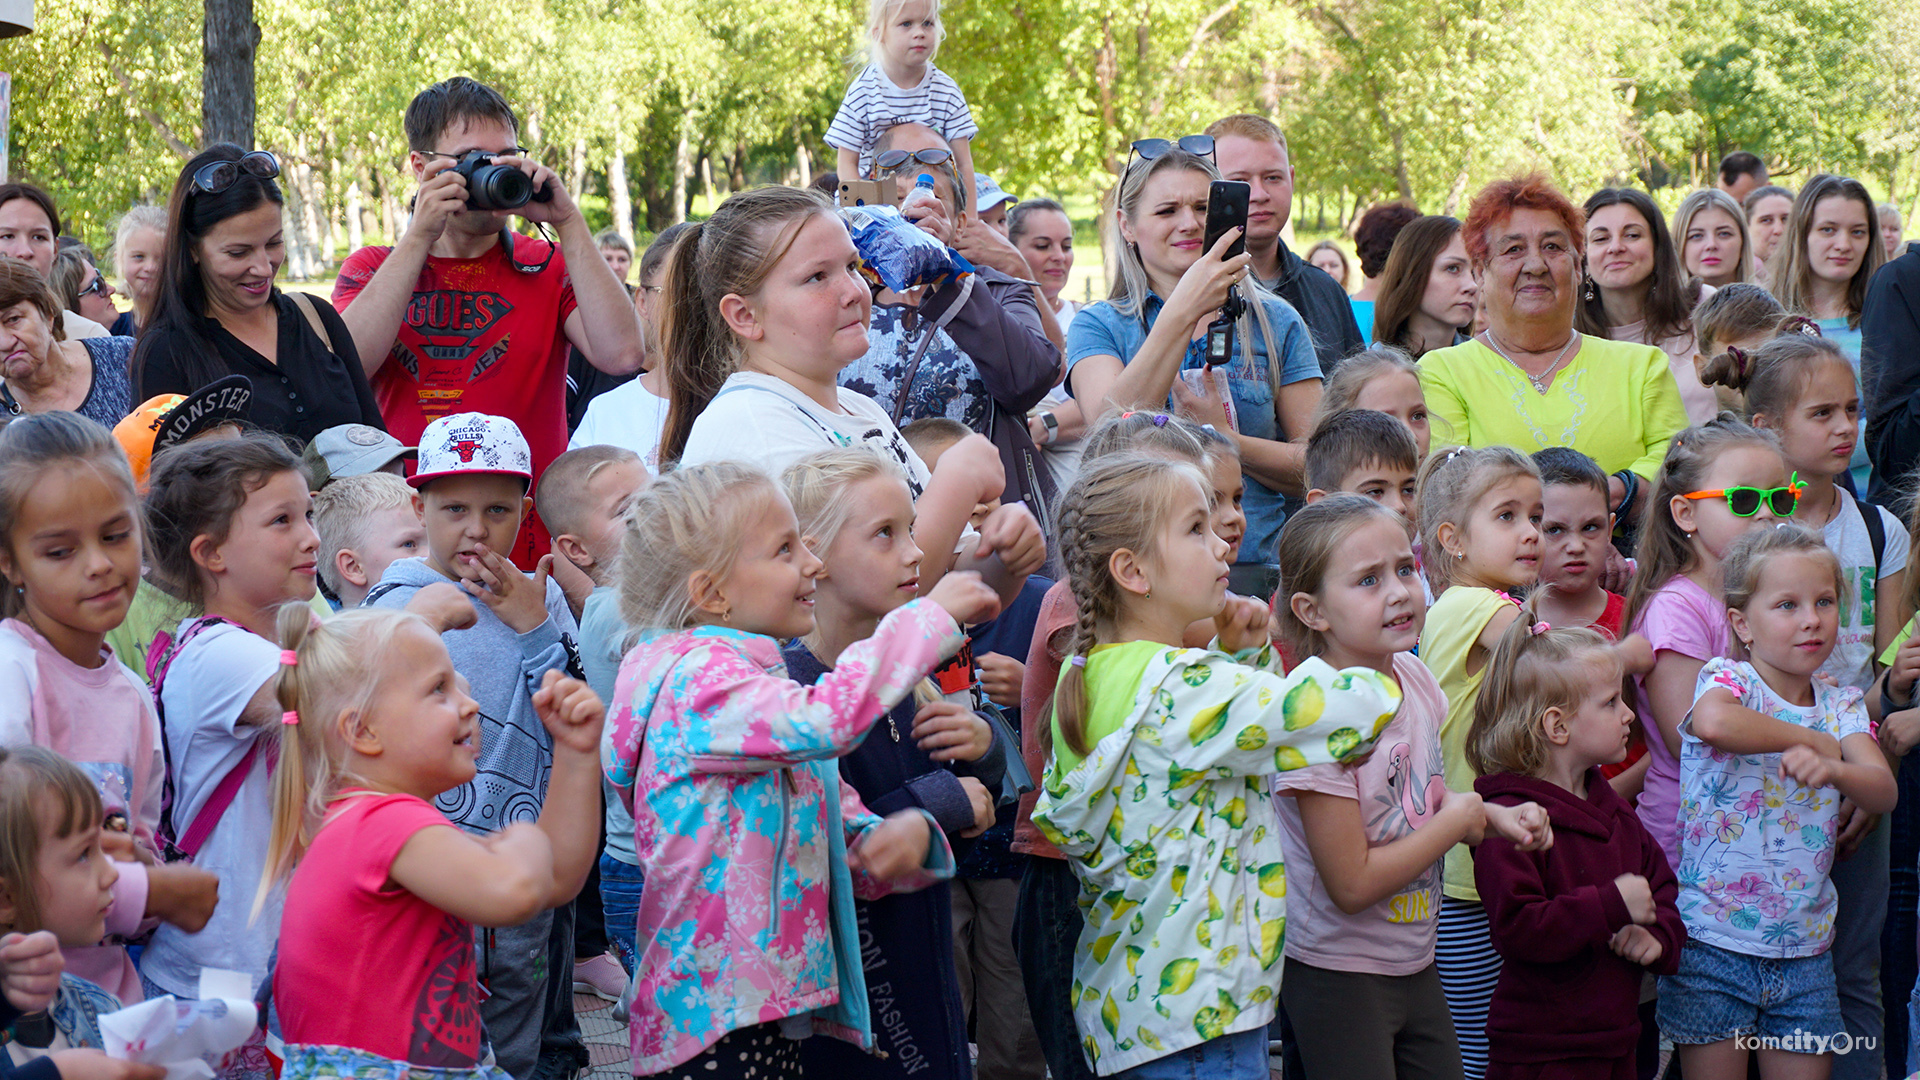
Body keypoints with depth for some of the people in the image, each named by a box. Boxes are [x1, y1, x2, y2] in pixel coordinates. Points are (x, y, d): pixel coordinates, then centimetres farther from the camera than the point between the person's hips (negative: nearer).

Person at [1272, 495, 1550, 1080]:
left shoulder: (1413, 679, 0)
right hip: (1338, 980, -7)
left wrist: (1495, 817, -2)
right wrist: (1456, 819, -15)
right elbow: (1352, 885, -25)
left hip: (1414, 962, 7)